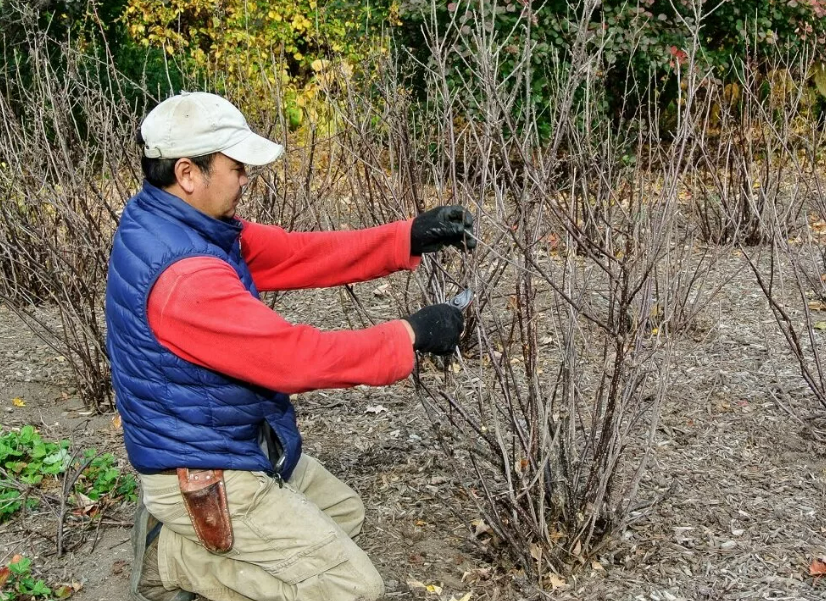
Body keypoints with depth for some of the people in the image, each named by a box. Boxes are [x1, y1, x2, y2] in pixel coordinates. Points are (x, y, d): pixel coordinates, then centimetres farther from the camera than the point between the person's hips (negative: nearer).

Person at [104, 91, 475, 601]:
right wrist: (411, 335, -19)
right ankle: (174, 556, 2)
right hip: (204, 474, -10)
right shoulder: (184, 274, -31)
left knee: (347, 516, 26)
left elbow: (299, 254, -1)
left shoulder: (180, 222, -1)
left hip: (236, 443, 10)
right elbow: (295, 357, -29)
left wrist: (411, 238, -8)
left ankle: (181, 540, 17)